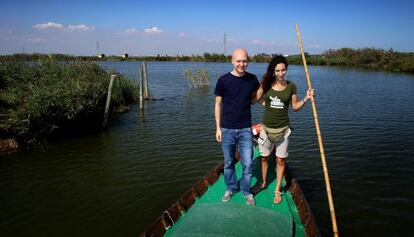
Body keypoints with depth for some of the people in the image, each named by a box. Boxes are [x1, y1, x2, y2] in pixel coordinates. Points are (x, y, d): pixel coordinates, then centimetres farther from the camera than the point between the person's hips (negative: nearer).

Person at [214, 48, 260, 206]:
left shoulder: (252, 79, -1)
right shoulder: (224, 80, -7)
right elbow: (218, 104, -1)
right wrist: (218, 128, -1)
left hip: (245, 129, 1)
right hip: (227, 129, -1)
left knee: (247, 164, 4)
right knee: (228, 163, 14)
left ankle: (246, 191, 26)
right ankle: (231, 188, 35)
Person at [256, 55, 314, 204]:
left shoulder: (291, 86, -3)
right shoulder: (266, 84, -4)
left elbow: (295, 107, 4)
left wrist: (306, 98, -8)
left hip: (282, 129, 0)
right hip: (267, 127, 1)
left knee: (280, 160, 7)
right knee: (264, 157, 15)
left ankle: (277, 190, 22)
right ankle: (264, 183, 38)